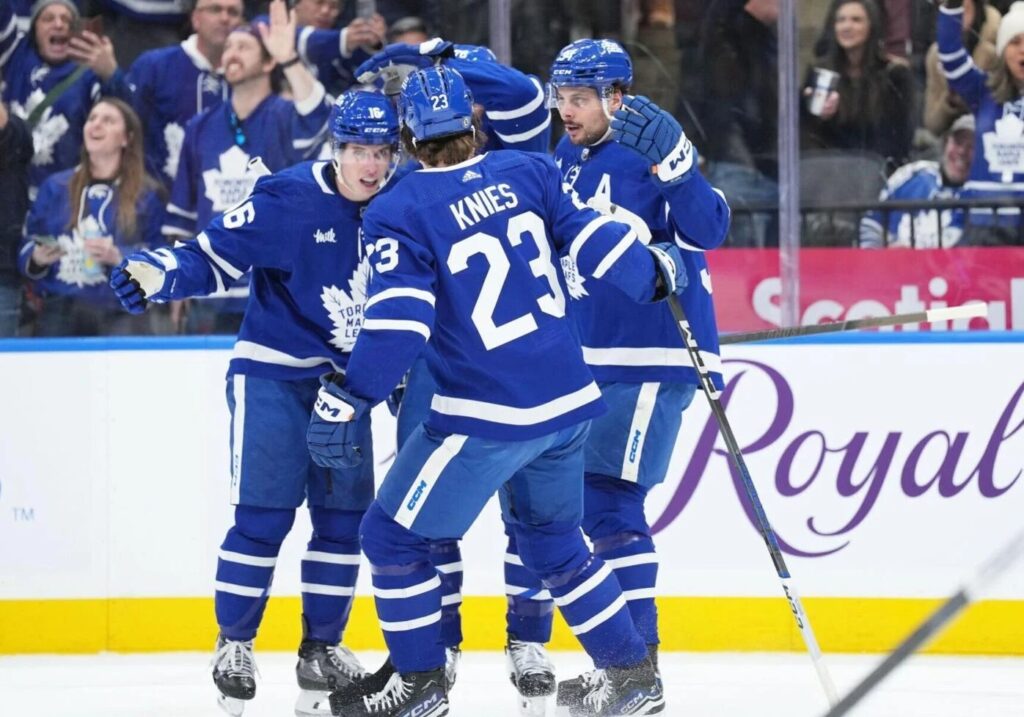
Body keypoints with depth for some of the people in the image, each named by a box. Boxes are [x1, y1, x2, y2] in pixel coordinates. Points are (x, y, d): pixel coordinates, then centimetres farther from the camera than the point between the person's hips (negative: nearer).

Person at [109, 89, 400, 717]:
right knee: (265, 513, -10)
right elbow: (214, 257, -18)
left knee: (345, 515, 3)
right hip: (273, 374, -5)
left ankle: (322, 648, 14)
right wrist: (160, 274, -36)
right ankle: (234, 646, 1)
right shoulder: (289, 199, -16)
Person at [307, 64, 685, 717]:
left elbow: (399, 322, -19)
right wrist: (656, 272, 21)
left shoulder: (400, 214, -11)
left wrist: (345, 400, -16)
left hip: (487, 417, -6)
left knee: (394, 536, 10)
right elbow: (591, 237, 3)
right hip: (569, 401, 6)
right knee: (551, 537, 25)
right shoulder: (528, 172, 3)